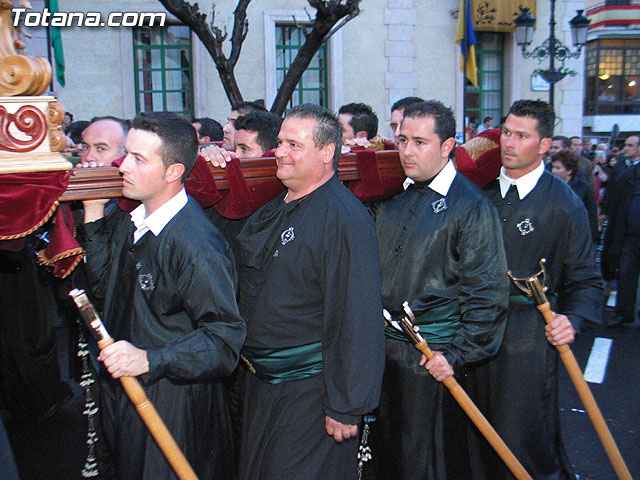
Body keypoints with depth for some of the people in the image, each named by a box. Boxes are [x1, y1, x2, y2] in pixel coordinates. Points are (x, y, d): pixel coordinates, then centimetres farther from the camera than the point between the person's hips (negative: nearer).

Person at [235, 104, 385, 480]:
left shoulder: (345, 218, -20)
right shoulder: (273, 210, 7)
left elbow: (358, 319, -23)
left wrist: (346, 406, -21)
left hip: (309, 392, -8)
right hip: (260, 383, 9)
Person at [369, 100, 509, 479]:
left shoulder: (472, 206, -12)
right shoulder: (392, 196, 7)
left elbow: (487, 292, -14)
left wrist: (459, 355, -16)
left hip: (434, 356, -6)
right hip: (384, 349, 6)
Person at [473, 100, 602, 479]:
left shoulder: (564, 203, -4)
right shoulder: (482, 191, 6)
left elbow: (586, 279, 0)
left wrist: (572, 319, -17)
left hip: (529, 335, -4)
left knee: (522, 437, 3)